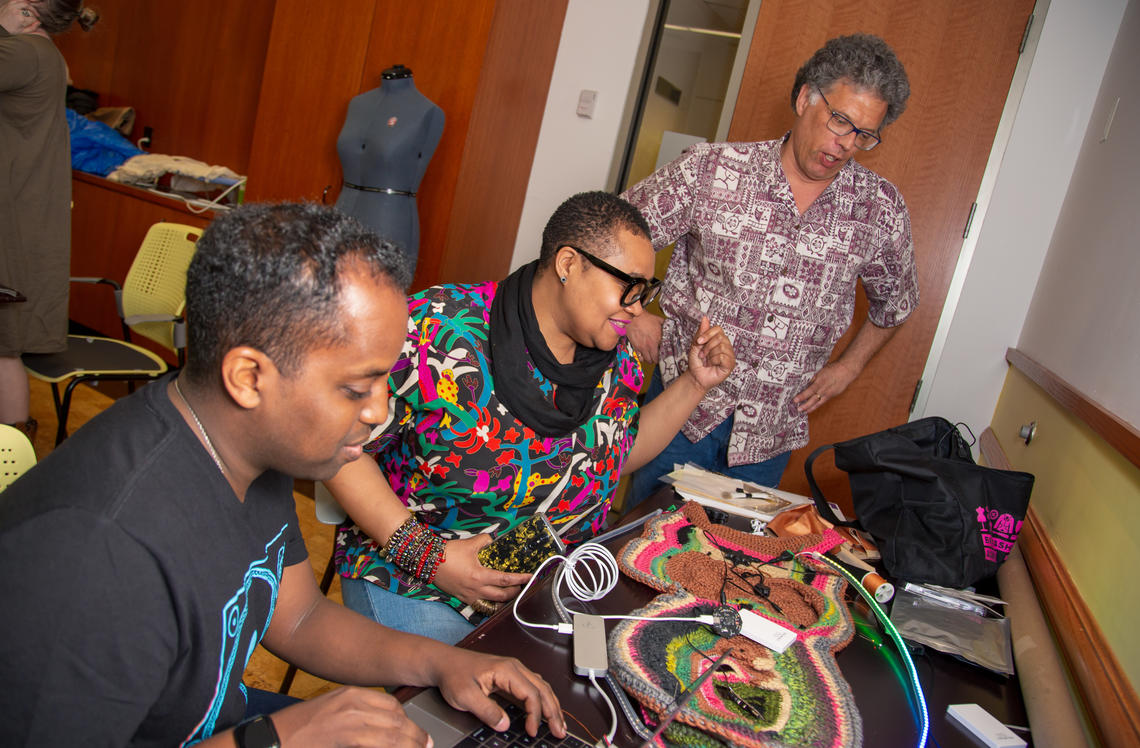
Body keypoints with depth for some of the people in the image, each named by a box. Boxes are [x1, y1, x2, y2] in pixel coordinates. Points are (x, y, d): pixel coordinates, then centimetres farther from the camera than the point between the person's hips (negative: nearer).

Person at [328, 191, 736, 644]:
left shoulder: (616, 358, -1)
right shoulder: (439, 329, -21)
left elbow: (622, 450, 15)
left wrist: (695, 384, 3)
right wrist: (426, 552, -23)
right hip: (418, 588, -5)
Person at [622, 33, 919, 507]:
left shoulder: (881, 211, -1)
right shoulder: (711, 169, -9)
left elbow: (894, 303, 18)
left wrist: (847, 367, 12)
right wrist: (633, 312, -6)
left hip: (771, 434, 2)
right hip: (683, 406, -1)